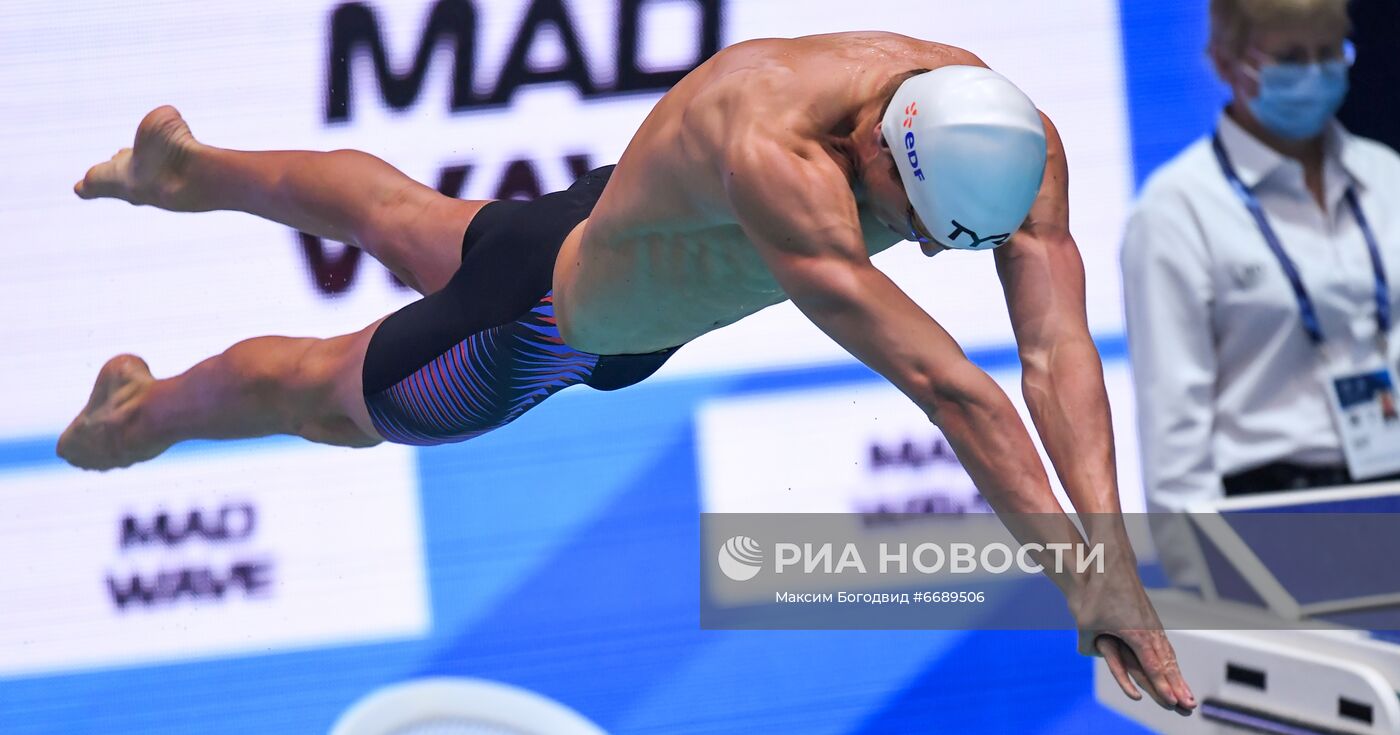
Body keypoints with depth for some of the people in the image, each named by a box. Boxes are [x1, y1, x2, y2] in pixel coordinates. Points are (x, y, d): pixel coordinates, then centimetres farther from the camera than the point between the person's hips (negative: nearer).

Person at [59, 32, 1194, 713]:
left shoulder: (1016, 145, -32)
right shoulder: (776, 156, -53)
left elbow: (1058, 345, -39)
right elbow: (940, 381, -57)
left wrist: (1112, 548, -52)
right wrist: (1072, 570, -59)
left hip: (654, 285, 7)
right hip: (550, 324, -7)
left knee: (396, 217, 35)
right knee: (323, 397, 23)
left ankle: (189, 166, 65)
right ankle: (142, 408, 57)